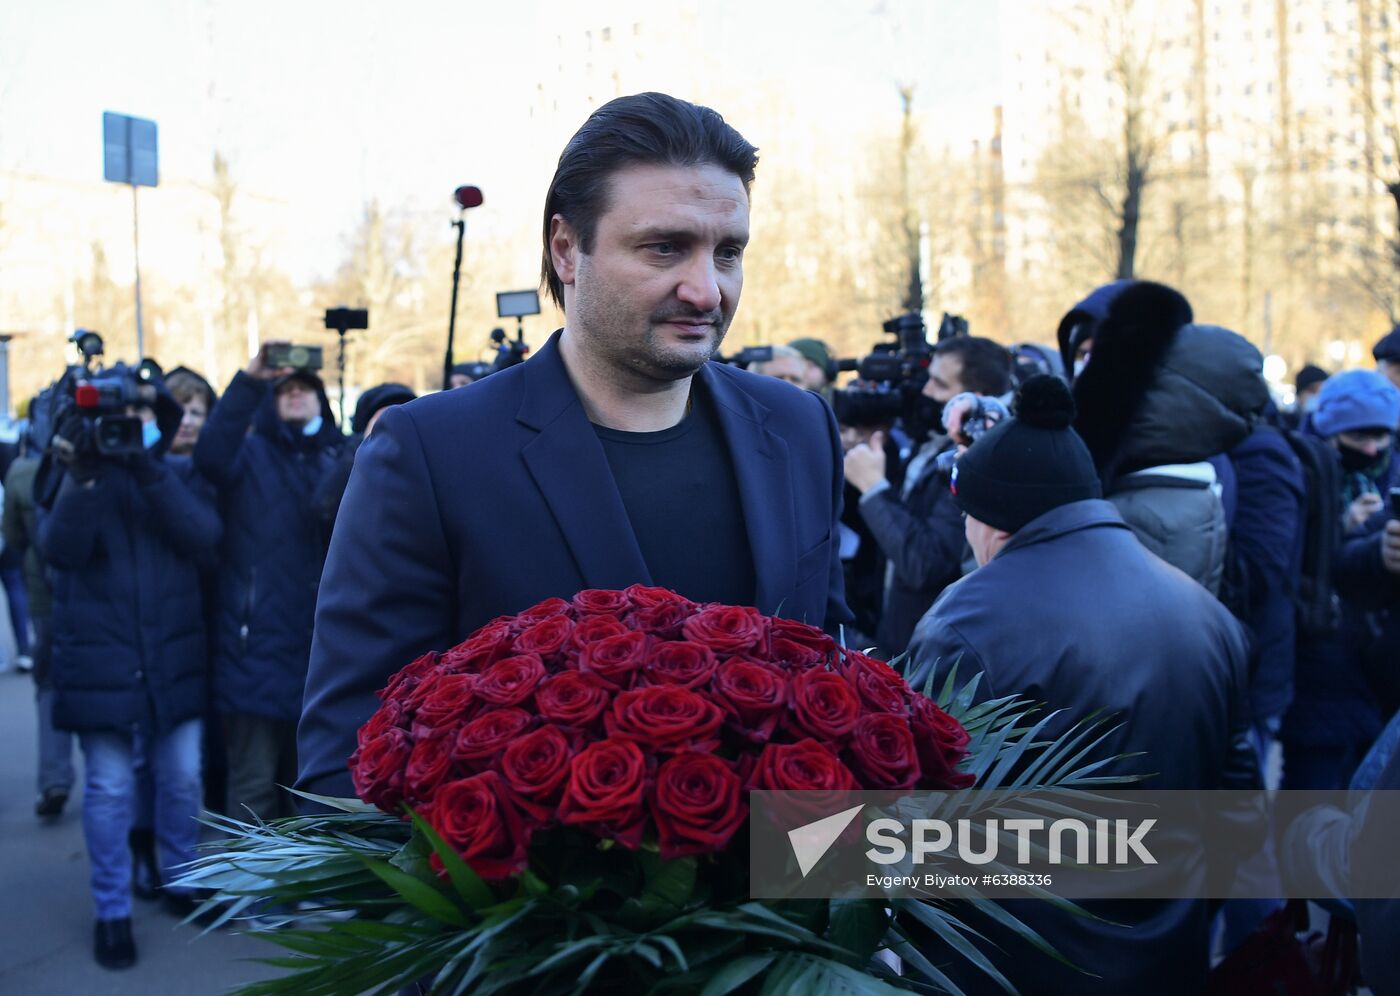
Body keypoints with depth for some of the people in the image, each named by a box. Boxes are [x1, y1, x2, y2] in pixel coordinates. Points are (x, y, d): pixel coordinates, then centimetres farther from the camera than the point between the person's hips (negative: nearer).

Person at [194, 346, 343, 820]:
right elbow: (210, 454, -19)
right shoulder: (251, 454, 4)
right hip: (258, 646, -3)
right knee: (254, 784, -2)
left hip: (319, 649, 3)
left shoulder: (338, 458, 12)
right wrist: (249, 382, -26)